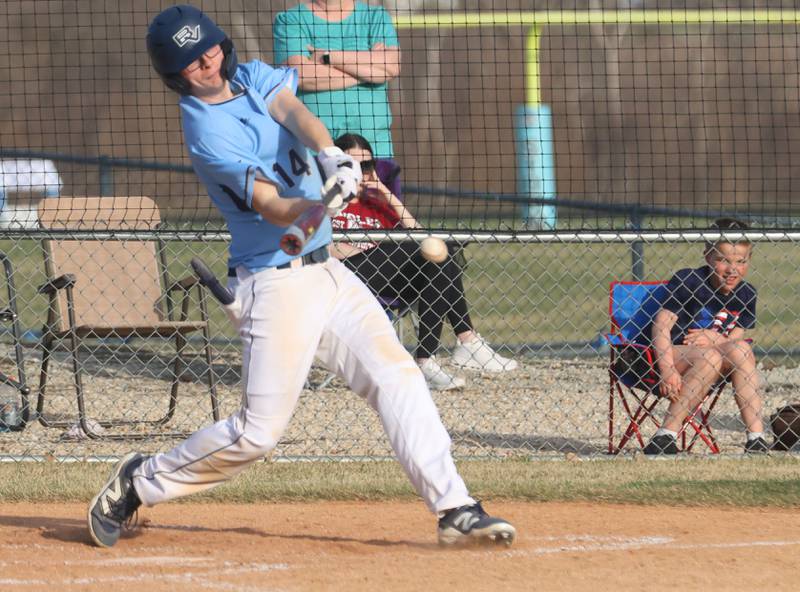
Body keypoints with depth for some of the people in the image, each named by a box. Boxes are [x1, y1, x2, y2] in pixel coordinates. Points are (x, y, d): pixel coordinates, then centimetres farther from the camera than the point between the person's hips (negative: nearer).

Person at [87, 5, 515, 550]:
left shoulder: (254, 77, 6)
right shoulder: (208, 135, -17)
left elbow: (295, 113, -14)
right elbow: (273, 208, -25)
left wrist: (329, 153, -36)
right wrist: (320, 205, -46)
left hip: (326, 272, 7)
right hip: (277, 285, -7)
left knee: (398, 376, -5)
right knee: (258, 433, -6)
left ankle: (453, 507, -8)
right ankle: (139, 483, 13)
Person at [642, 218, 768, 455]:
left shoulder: (746, 294, 3)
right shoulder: (688, 282, -14)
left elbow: (736, 339, 0)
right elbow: (661, 325, -17)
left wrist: (716, 340, -24)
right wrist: (667, 371, -27)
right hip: (670, 354, -5)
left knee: (740, 350, -23)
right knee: (710, 357, -33)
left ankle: (756, 439, -27)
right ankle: (663, 440, -36)